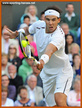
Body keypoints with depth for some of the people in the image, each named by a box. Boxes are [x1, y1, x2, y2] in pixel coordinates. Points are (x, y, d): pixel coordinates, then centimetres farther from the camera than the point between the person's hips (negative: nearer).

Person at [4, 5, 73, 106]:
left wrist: (42, 61, -72)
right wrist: (15, 34, -4)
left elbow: (50, 50, -52)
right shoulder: (38, 25, -10)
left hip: (62, 71, -6)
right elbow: (27, 29, 15)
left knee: (59, 100, -30)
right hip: (47, 72, 6)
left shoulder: (59, 36, -31)